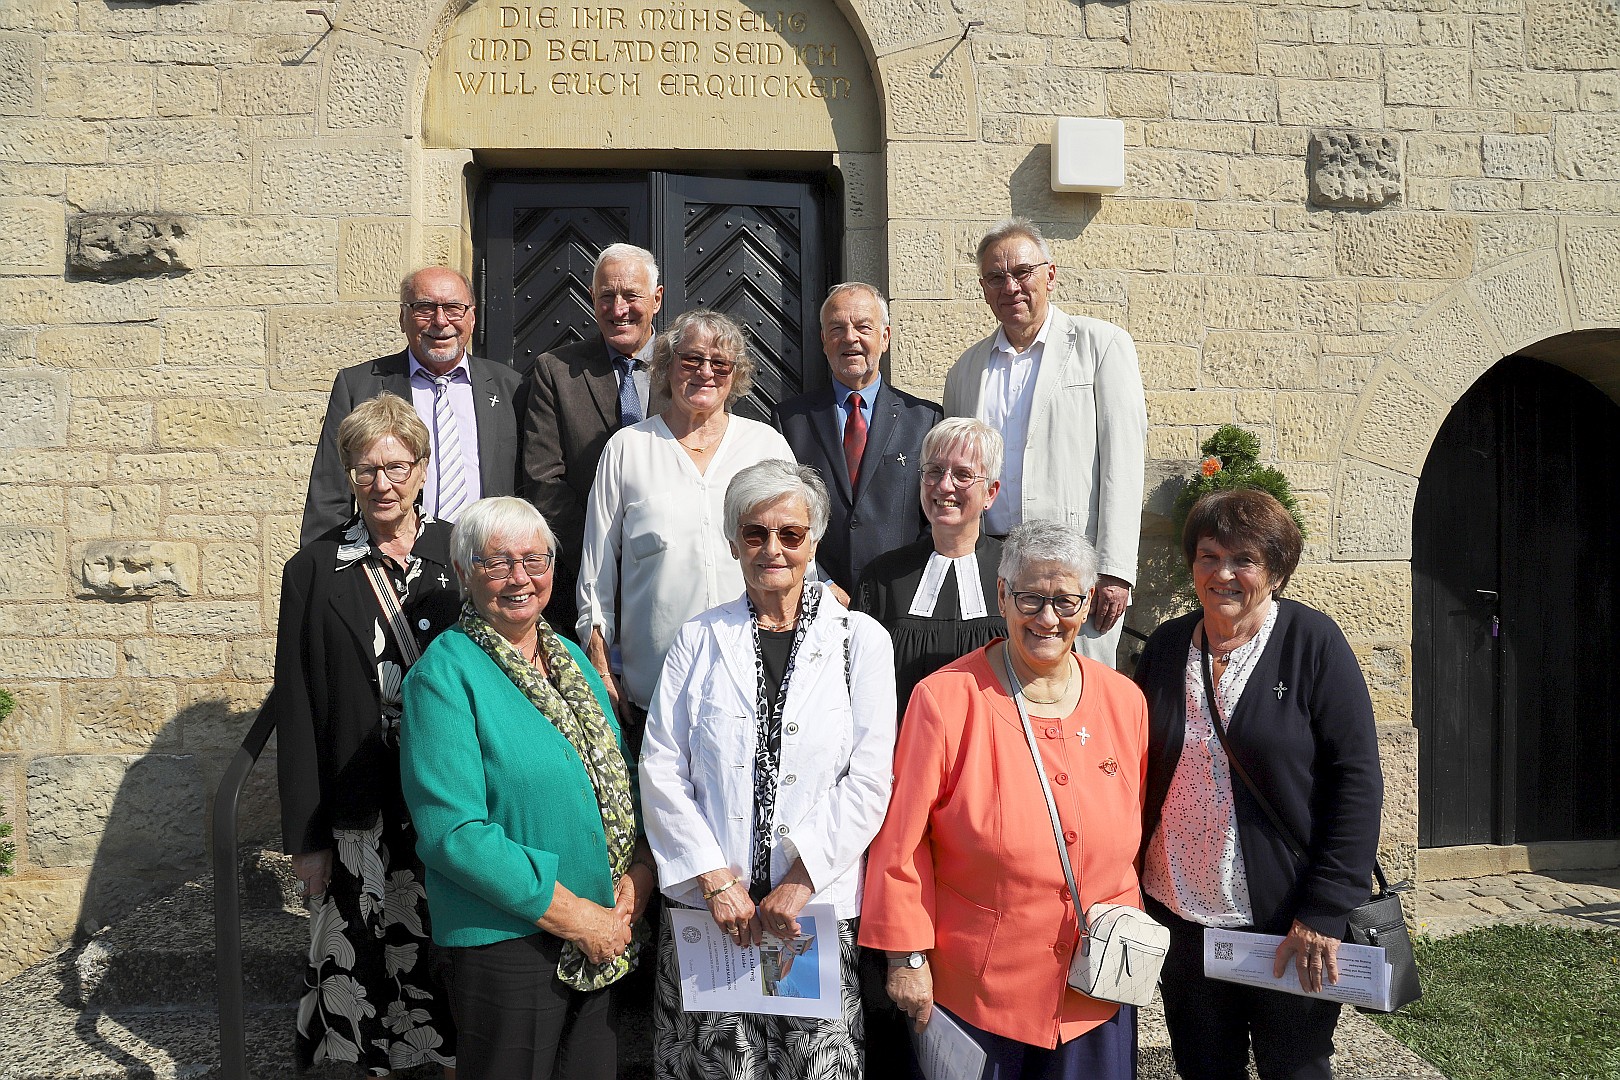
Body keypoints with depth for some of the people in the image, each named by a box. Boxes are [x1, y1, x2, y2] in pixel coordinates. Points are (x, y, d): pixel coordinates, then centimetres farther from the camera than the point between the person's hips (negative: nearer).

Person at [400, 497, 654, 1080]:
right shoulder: (445, 675, -13)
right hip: (507, 939, -6)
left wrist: (640, 868, -5)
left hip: (604, 938, 7)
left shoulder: (571, 657, 8)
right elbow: (452, 831, -20)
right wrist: (578, 917, -19)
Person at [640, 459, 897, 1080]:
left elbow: (869, 780, -4)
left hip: (821, 907, -1)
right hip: (706, 908, 1)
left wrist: (799, 882, -11)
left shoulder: (860, 641, 3)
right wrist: (715, 880, -7)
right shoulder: (698, 640, 7)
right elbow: (661, 771, 2)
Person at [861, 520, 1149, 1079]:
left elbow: (1133, 829, 10)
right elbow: (902, 838, -11)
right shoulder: (944, 699, -15)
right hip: (974, 986, -3)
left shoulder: (1124, 701, -1)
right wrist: (907, 955, -9)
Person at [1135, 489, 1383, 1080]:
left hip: (1290, 919, -3)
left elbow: (1356, 777, -12)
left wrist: (1324, 911, -16)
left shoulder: (1312, 641, -9)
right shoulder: (1166, 645, 2)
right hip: (1179, 914, 4)